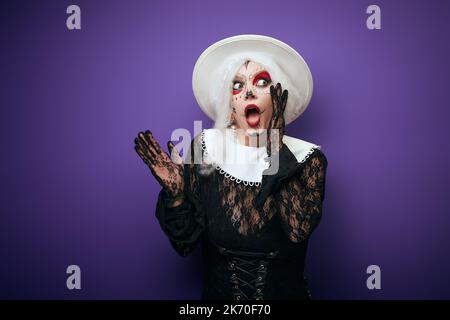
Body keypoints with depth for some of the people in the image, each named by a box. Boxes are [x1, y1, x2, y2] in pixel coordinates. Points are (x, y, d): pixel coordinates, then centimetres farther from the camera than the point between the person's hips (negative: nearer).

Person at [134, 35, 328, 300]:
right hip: (219, 293, 1)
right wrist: (174, 193, -25)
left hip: (285, 293, 0)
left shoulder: (308, 158, -10)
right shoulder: (206, 148, -9)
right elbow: (185, 244, -8)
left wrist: (275, 146, -24)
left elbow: (299, 229, -26)